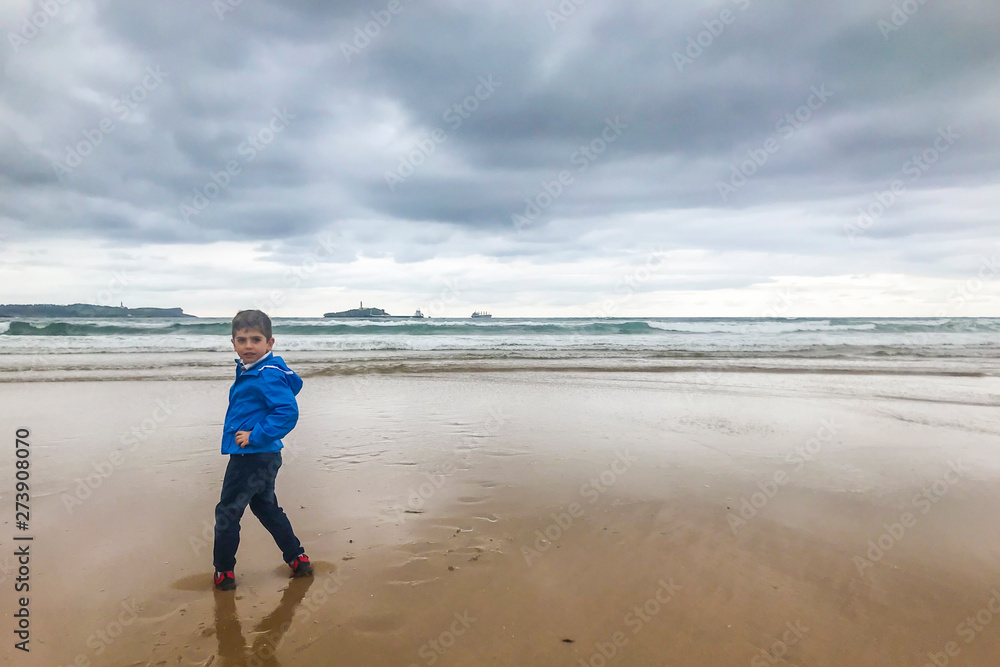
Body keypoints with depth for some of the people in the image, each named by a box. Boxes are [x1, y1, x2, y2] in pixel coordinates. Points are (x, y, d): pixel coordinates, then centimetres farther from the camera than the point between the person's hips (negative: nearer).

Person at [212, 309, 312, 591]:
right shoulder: (248, 371, 9)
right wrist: (255, 435, 12)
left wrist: (255, 436, -25)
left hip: (254, 456, -10)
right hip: (260, 457, 10)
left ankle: (223, 572, 20)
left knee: (227, 512, 4)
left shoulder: (268, 375, -21)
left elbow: (288, 412, -29)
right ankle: (297, 559, 30)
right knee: (266, 508, 21)